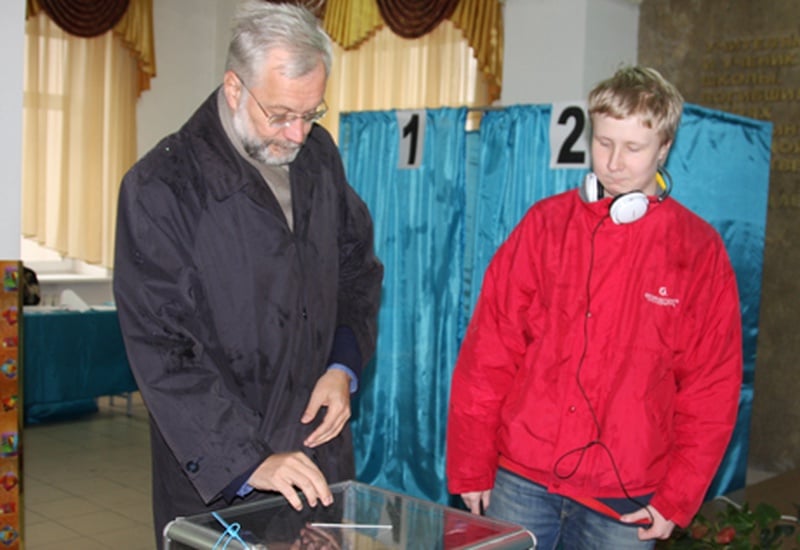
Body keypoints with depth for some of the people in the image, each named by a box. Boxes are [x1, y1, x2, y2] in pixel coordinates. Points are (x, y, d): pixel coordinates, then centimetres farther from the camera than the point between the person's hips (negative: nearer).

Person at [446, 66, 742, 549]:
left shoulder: (700, 250, 0)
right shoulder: (546, 224, 1)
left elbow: (712, 388, 2)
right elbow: (488, 351, 0)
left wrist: (678, 498, -3)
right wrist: (471, 468, -1)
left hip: (625, 500, 0)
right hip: (520, 480, 1)